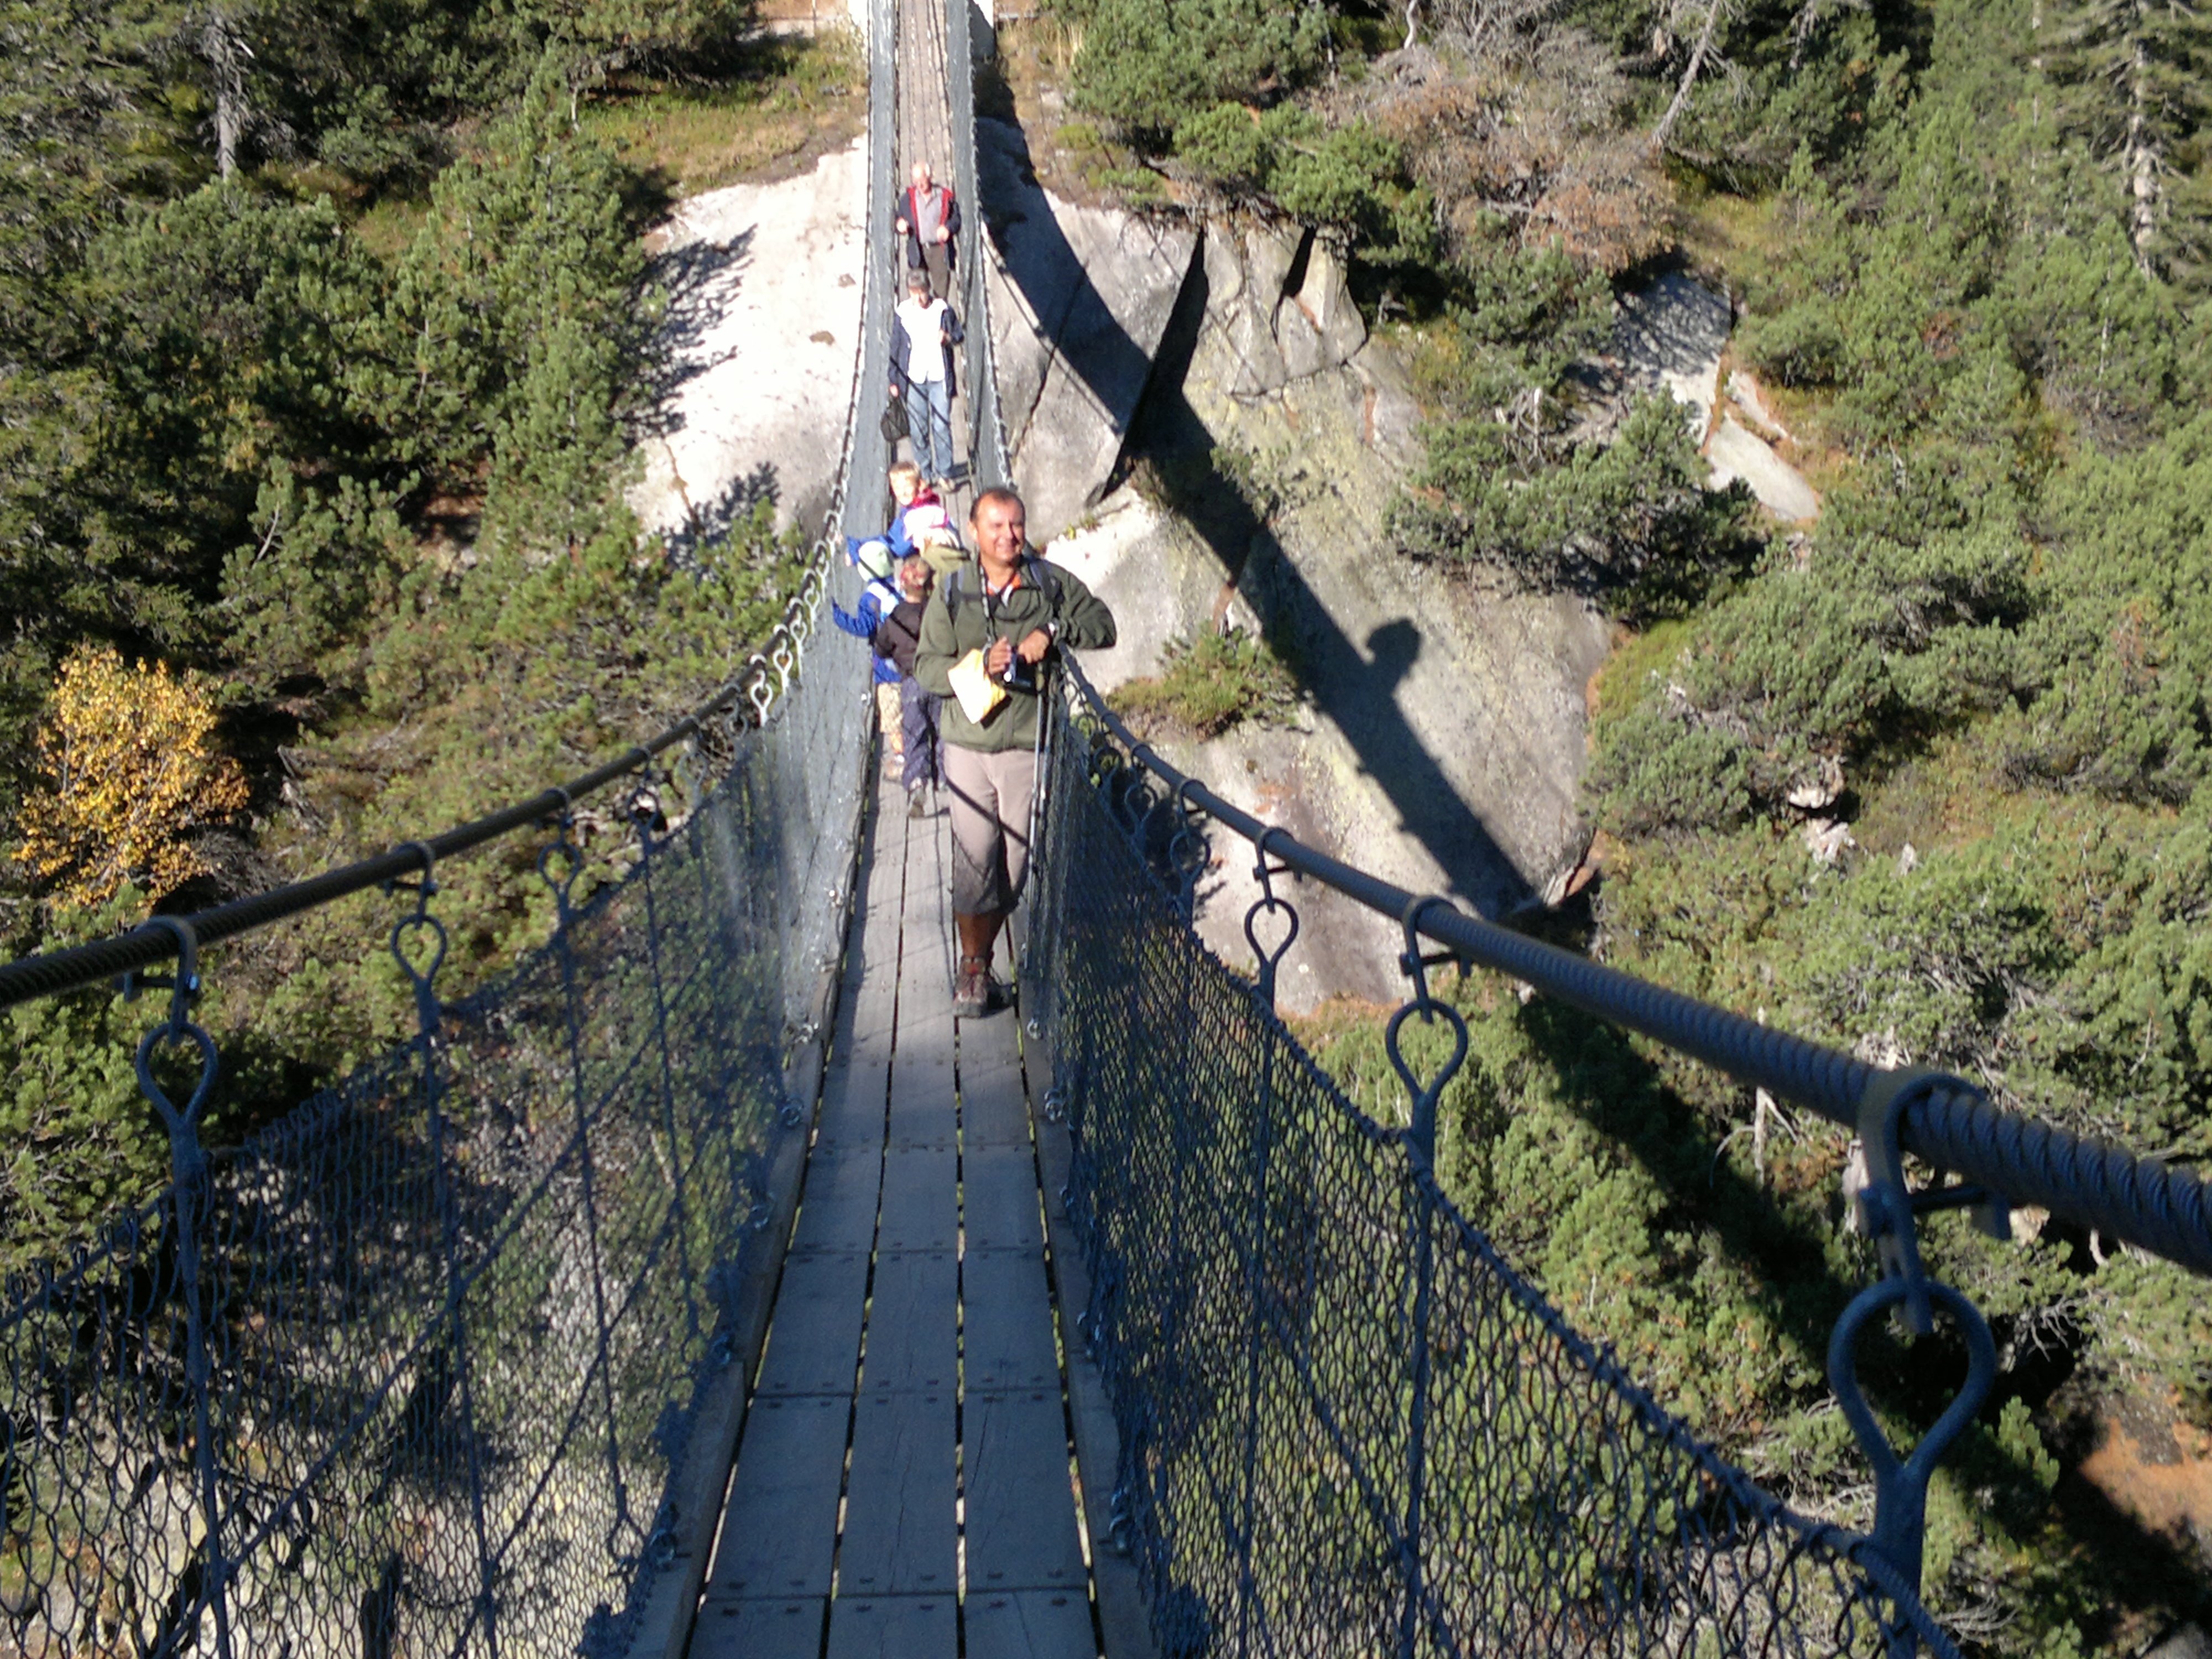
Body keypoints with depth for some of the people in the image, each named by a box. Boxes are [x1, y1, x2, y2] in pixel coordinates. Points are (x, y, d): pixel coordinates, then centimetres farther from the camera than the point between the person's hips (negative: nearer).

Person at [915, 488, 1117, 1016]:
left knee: (1015, 864, 4)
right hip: (969, 746, 0)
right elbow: (926, 665, 3)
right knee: (973, 861, -3)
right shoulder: (952, 593, 5)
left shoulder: (1052, 583, 5)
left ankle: (981, 957, 24)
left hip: (1030, 748, 0)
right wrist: (979, 667, -15)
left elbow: (1102, 624, 3)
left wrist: (1052, 632, -14)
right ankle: (972, 968, 13)